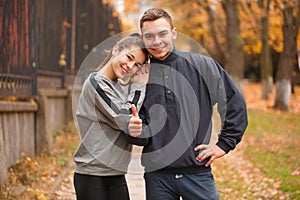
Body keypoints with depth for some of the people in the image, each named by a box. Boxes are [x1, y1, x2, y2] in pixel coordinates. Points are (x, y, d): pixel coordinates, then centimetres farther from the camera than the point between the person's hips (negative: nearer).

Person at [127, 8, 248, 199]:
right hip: (157, 176, 2)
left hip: (197, 172, -2)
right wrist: (136, 131, -13)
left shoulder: (201, 65, 1)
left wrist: (224, 144, 2)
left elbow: (235, 103, 5)